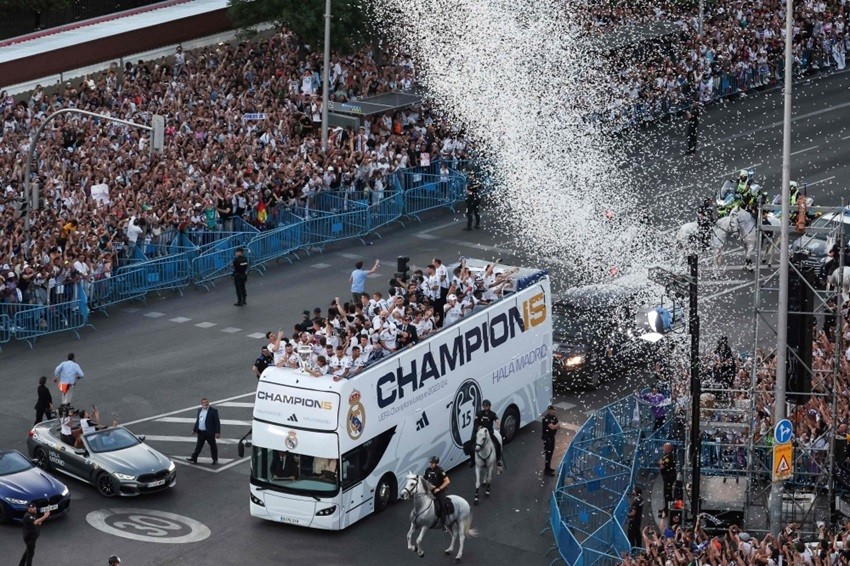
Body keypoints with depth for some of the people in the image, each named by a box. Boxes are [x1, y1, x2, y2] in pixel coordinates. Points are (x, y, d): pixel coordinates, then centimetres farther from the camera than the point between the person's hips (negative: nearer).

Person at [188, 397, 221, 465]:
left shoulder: (213, 410, -10)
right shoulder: (200, 410, 9)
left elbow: (217, 422, -12)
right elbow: (197, 421, 19)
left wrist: (217, 432, -17)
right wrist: (194, 429, 17)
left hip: (210, 433, -5)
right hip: (200, 432, 5)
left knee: (213, 446, 7)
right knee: (198, 446, 10)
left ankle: (215, 460, 20)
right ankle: (194, 458, 15)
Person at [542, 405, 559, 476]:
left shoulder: (554, 417, 8)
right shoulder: (546, 418, -21)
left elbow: (558, 426, 8)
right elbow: (552, 427, -29)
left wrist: (556, 426, -16)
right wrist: (557, 425, -9)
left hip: (552, 437, 9)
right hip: (547, 438, -9)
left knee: (551, 453, 17)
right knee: (548, 454, -7)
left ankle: (548, 468, 30)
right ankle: (547, 470, -3)